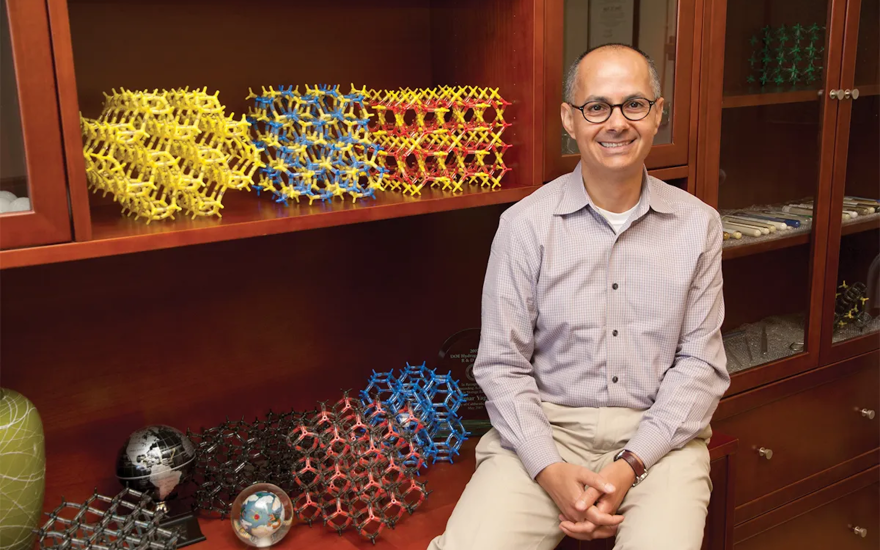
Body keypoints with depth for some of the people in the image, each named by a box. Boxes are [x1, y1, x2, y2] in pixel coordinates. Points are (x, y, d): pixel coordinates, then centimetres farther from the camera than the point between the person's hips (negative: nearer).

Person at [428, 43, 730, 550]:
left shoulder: (698, 224, 4)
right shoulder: (525, 224, -1)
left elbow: (701, 364, 1)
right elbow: (503, 366, -2)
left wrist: (630, 464, -12)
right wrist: (550, 471, -15)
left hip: (657, 433, 1)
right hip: (546, 425, -1)